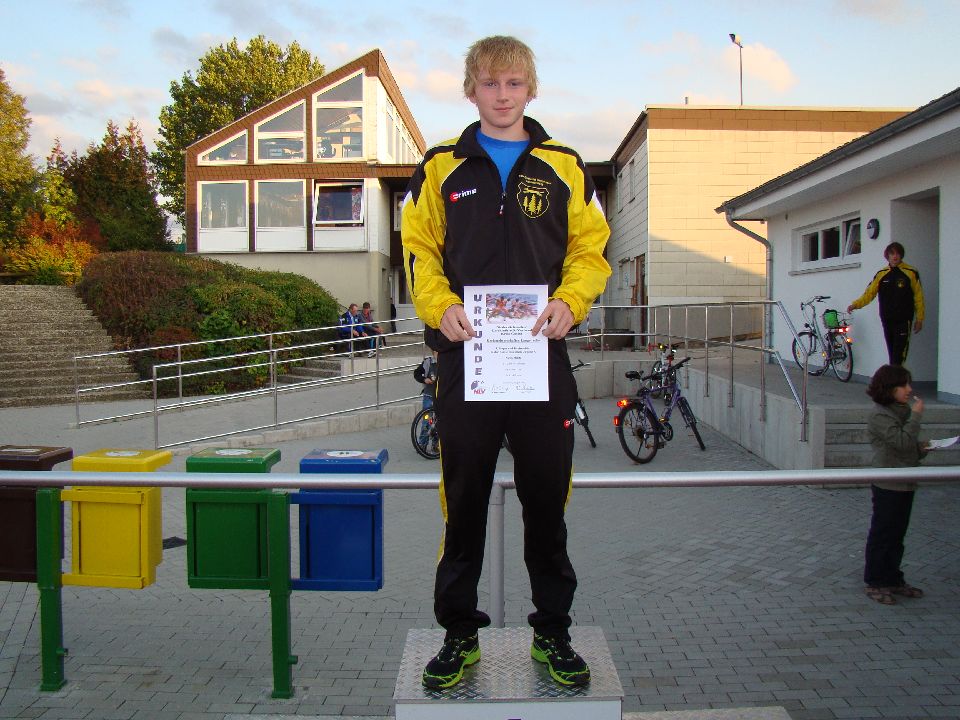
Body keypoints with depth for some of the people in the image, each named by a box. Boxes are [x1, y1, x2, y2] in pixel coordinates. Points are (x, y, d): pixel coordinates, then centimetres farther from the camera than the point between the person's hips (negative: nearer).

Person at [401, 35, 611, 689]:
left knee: (547, 500, 8)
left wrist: (569, 302, -11)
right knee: (464, 503, 7)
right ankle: (460, 635, 23)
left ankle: (553, 632, 24)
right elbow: (419, 249, 7)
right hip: (465, 355, 0)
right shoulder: (442, 167, 9)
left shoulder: (564, 167, 10)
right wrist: (440, 307, -11)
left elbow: (591, 249, 8)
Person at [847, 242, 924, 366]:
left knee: (899, 355, -12)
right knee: (891, 353, 8)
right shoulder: (881, 274, 8)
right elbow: (869, 293, 3)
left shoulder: (911, 273, -1)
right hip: (886, 320, 4)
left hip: (903, 320, -4)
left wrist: (919, 319, 0)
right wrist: (855, 304, -13)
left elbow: (918, 297, 1)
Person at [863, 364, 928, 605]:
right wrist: (916, 416, -21)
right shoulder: (880, 416, -16)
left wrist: (921, 448, 0)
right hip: (887, 486, -8)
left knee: (897, 535, 16)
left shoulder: (902, 411, 11)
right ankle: (874, 583, 11)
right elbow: (902, 442, -28)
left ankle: (894, 580, 26)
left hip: (905, 484, 8)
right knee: (882, 535, 1)